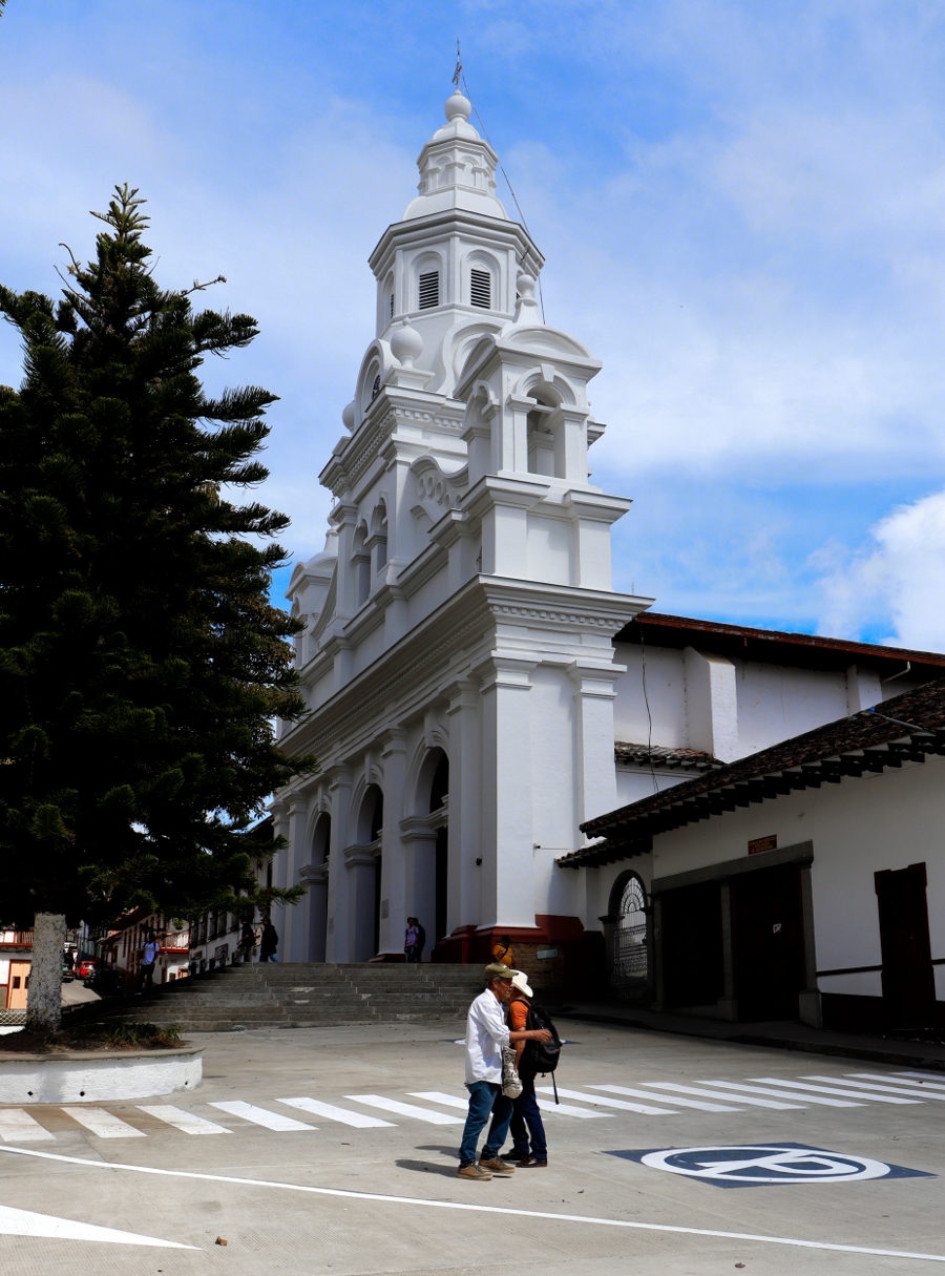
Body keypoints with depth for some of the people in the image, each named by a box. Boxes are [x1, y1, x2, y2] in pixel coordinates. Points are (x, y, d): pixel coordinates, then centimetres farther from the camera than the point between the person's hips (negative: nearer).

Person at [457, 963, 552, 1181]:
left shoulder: (495, 1005, 19)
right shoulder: (485, 1003, -14)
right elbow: (502, 1036, -21)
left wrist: (520, 1035, 9)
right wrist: (532, 1034, -16)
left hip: (493, 1071, 10)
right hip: (482, 1072, -10)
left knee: (504, 1109, 14)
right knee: (479, 1116, -7)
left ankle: (489, 1156, 23)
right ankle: (466, 1164, 0)